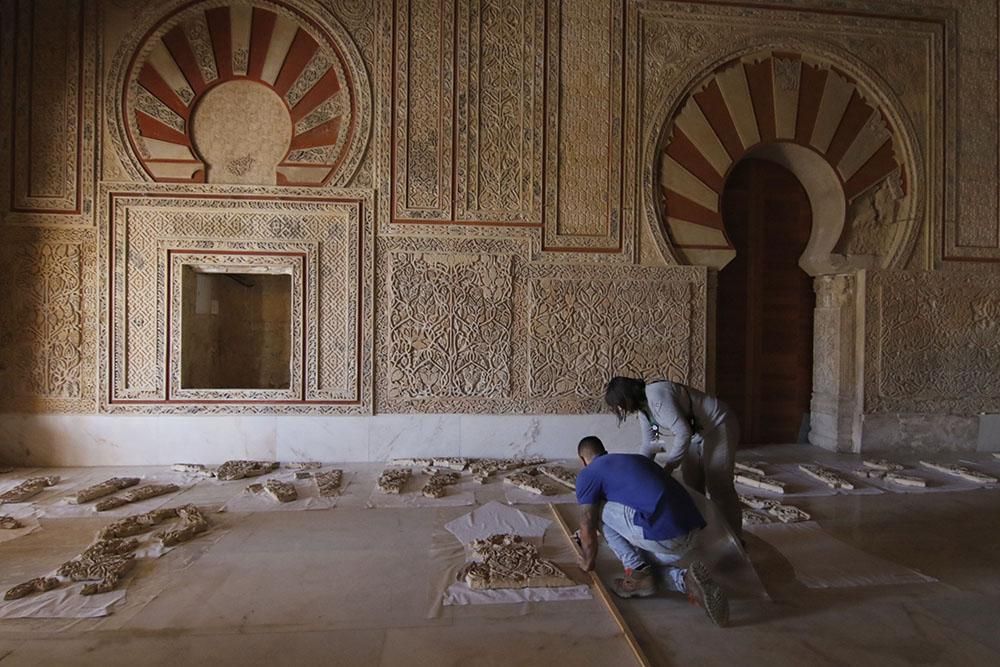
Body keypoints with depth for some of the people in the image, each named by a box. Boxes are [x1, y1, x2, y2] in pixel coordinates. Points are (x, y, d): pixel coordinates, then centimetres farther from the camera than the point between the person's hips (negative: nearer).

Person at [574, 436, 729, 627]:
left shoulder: (587, 474, 6)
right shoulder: (635, 458, 28)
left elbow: (587, 527, 7)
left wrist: (588, 562, 28)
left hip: (663, 534, -8)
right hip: (692, 533, 8)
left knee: (599, 511, 11)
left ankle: (638, 575, 11)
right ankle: (687, 579, 4)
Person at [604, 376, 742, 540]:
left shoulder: (657, 395, -30)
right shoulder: (642, 407, -1)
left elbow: (683, 433, -31)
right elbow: (648, 445, 6)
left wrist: (667, 469, -25)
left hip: (719, 426, -9)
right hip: (696, 433, 9)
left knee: (719, 486, -5)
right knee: (692, 486, 8)